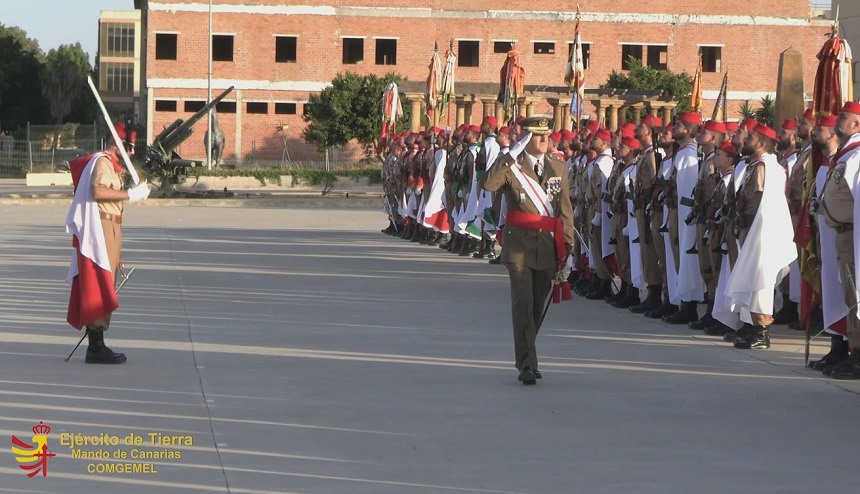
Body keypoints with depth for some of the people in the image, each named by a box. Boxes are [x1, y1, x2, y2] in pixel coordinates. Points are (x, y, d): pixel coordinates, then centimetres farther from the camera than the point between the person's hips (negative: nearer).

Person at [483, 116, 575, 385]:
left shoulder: (559, 167, 10)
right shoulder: (511, 165, -2)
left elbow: (565, 207, 12)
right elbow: (489, 185, -22)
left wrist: (567, 242, 7)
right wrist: (510, 157, -26)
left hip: (548, 244, 4)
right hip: (520, 244, -4)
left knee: (538, 304, 11)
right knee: (523, 304, -11)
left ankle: (525, 355, 26)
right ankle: (527, 363, -13)